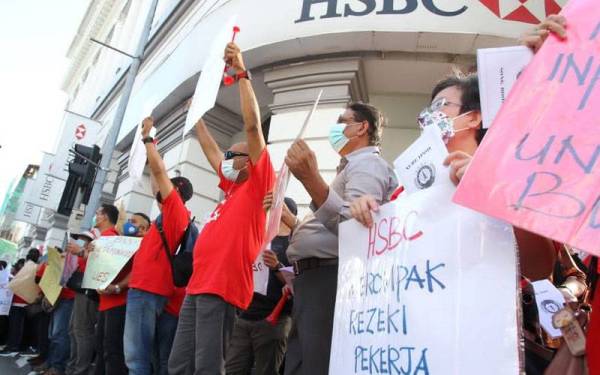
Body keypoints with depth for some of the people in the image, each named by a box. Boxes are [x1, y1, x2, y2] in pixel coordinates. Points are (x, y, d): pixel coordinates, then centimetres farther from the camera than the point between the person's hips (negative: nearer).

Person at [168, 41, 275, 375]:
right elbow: (209, 147, 36)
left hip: (223, 284, -9)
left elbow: (253, 125, -7)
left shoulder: (260, 183, 2)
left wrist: (242, 73, -5)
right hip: (199, 283, 9)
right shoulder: (233, 186, 23)